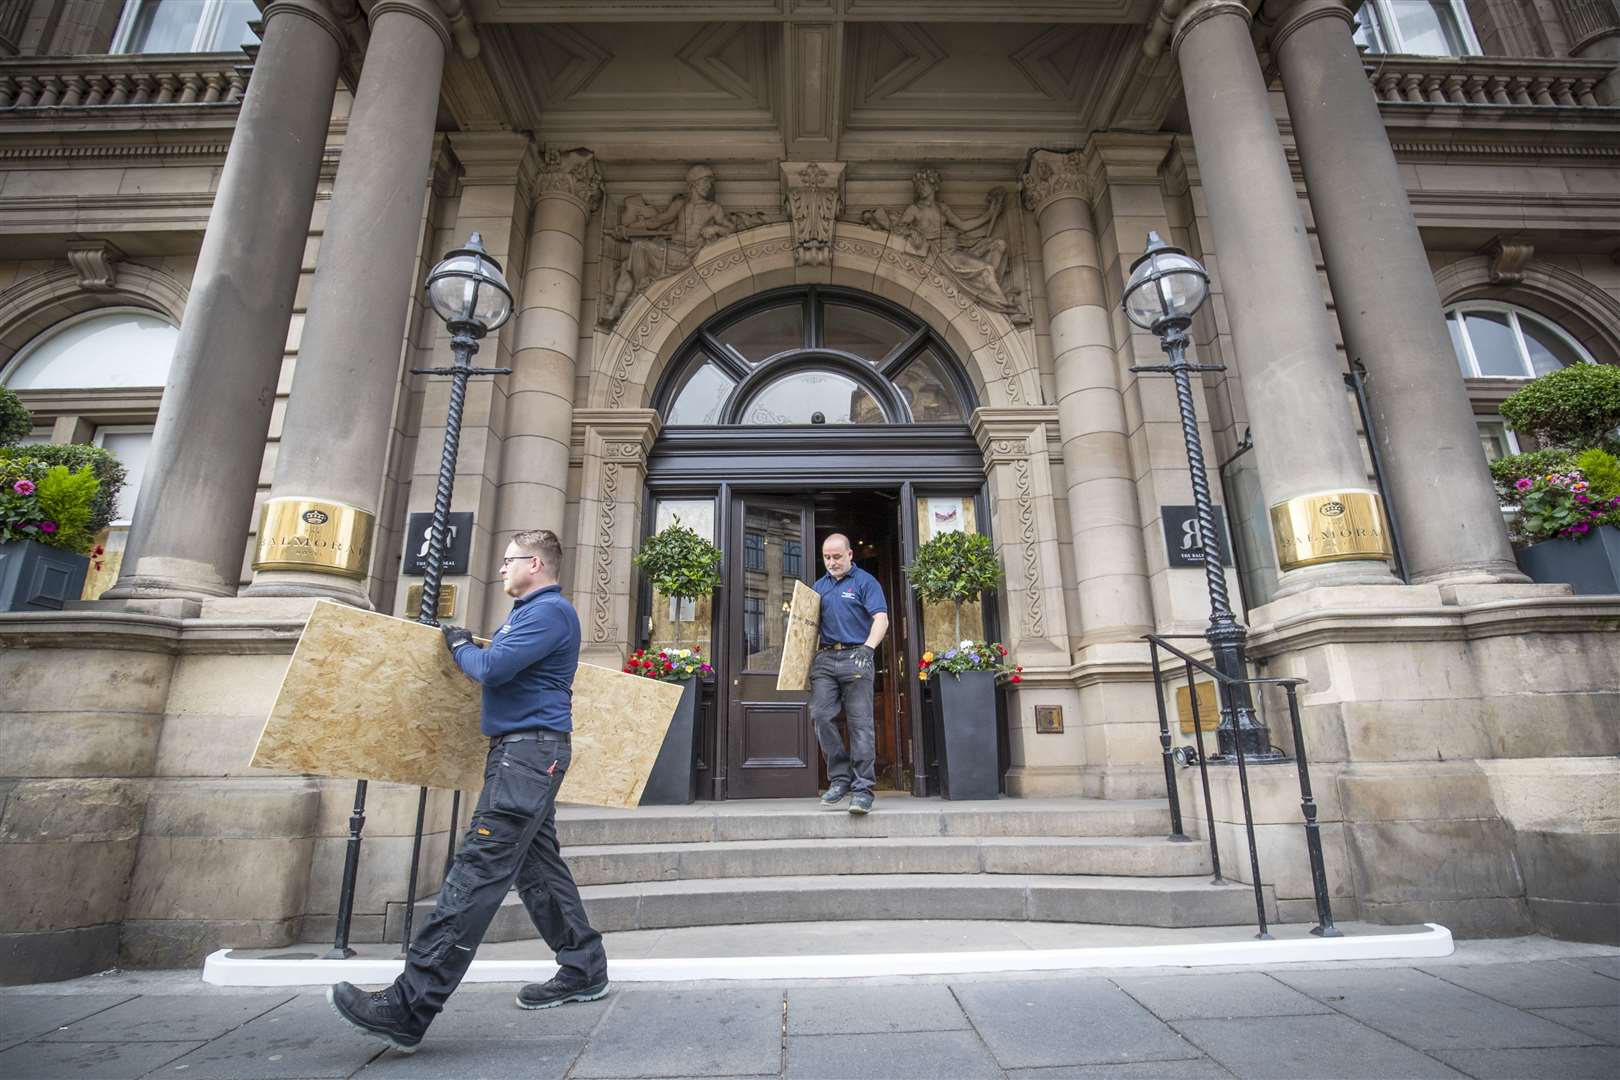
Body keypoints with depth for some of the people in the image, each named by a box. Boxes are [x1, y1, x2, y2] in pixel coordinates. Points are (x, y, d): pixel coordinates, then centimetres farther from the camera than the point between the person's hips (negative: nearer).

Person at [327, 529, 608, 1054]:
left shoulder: (550, 610, -12)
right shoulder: (528, 613, 22)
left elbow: (492, 667, -19)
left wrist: (461, 645, -1)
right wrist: (468, 644, 26)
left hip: (529, 750, -11)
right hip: (521, 752, 11)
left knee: (478, 871, -11)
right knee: (538, 867, 12)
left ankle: (409, 1009, -8)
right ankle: (583, 971, 21)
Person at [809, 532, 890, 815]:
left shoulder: (865, 582, 3)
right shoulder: (819, 586, 20)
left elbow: (881, 620, -7)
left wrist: (867, 649, -21)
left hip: (855, 656, -5)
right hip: (824, 657, 5)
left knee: (860, 722, -5)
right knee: (820, 715, -6)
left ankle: (862, 789, 1)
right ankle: (840, 778, 8)